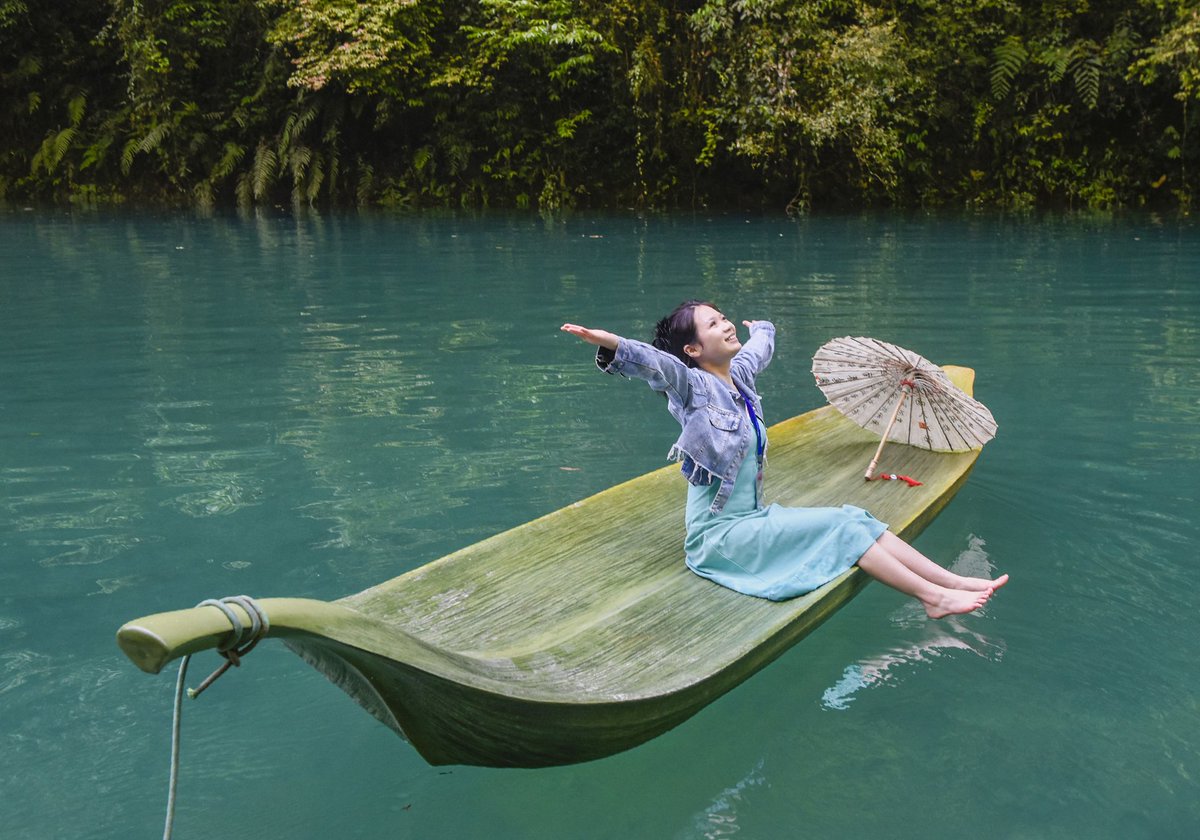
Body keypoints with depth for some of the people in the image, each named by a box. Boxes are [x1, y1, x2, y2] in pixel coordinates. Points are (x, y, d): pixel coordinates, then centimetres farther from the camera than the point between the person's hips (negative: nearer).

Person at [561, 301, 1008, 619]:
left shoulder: (739, 373, 8)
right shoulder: (694, 387, -14)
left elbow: (760, 346, 30)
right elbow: (660, 365, -35)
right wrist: (613, 345, -55)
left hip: (751, 518, 8)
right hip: (719, 534, -8)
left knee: (855, 518, -4)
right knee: (839, 525, -16)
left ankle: (954, 580, -7)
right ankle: (932, 597, -13)